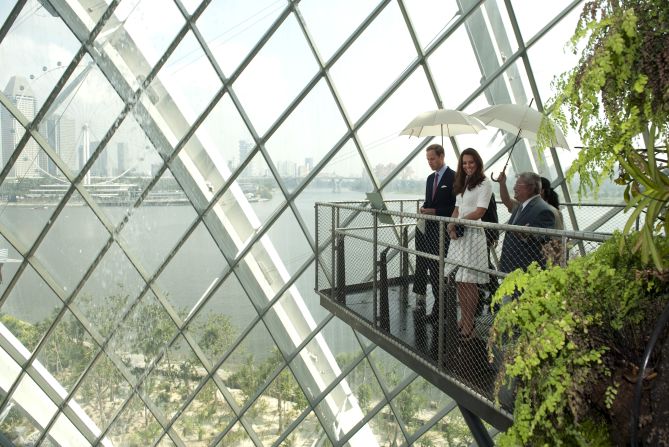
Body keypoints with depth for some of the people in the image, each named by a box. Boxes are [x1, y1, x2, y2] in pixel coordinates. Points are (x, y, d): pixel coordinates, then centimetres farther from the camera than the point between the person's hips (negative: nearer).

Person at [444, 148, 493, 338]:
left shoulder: (484, 183, -4)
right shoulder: (462, 183, 18)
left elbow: (480, 212, -11)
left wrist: (456, 223, -11)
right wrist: (452, 226, -2)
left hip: (472, 234, -7)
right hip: (458, 234, 7)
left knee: (469, 281, -4)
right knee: (459, 280, 8)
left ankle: (469, 324, 4)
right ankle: (463, 319, 19)